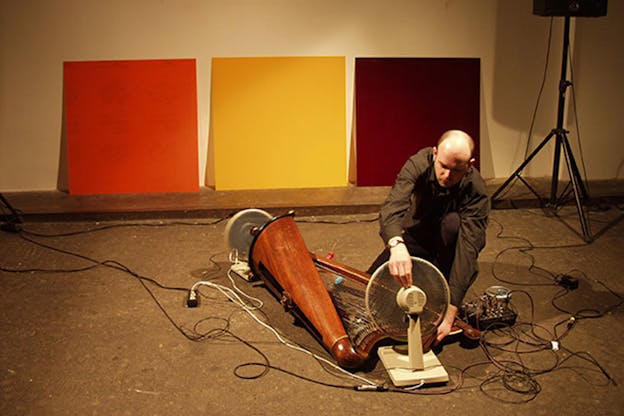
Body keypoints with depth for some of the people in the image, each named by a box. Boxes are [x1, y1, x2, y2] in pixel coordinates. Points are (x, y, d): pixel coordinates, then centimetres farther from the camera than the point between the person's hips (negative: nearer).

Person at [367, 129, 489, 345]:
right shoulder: (419, 164, -26)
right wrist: (396, 244, -66)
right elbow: (392, 207, -42)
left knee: (452, 222, -36)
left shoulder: (476, 190, -30)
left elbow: (468, 249, -37)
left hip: (449, 244, -2)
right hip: (416, 236, 2)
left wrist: (449, 314, -45)